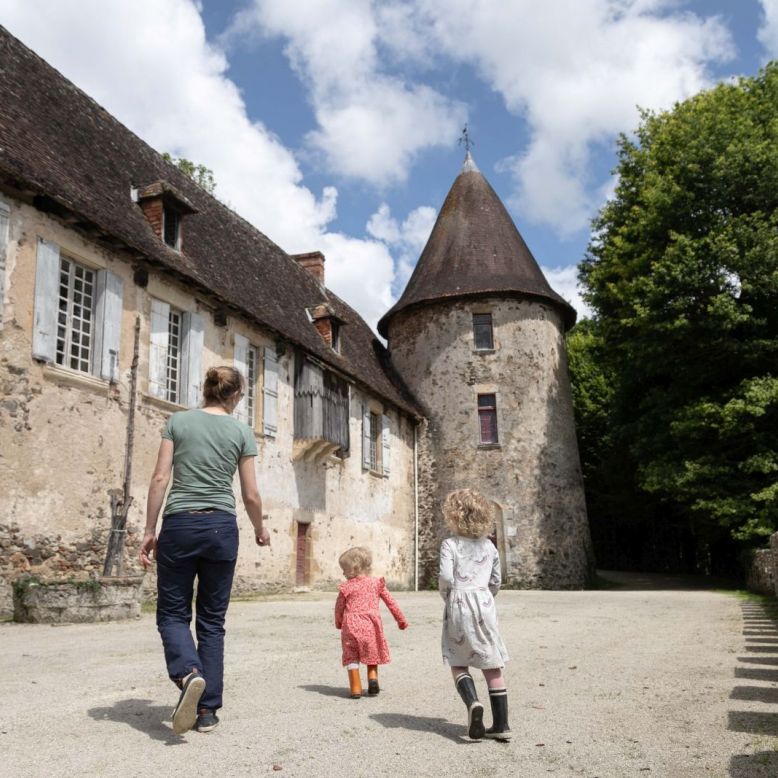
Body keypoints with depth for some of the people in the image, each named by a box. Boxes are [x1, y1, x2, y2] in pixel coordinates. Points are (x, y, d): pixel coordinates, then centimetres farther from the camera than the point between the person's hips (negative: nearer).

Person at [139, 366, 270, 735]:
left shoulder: (178, 421, 3)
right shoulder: (241, 431, 3)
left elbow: (160, 479, -2)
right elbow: (251, 495, 3)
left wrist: (149, 531, 3)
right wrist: (260, 529, 21)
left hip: (180, 525, 0)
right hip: (221, 527, 1)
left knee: (172, 612, 11)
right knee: (212, 619, 10)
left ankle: (188, 673, -18)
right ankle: (208, 710, 12)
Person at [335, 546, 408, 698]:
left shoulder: (346, 587, 0)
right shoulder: (376, 583, 7)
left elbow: (339, 608, 7)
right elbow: (391, 602, 10)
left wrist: (338, 624, 26)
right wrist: (401, 620, 20)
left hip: (351, 625, -2)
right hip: (371, 624, 2)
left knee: (352, 657, 10)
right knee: (372, 655, 21)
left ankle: (356, 689, 4)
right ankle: (373, 678, 2)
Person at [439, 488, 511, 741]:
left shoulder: (450, 544, -5)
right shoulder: (489, 545, 9)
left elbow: (446, 577, -16)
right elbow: (496, 581, 12)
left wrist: (447, 596, 3)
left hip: (458, 605, -3)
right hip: (484, 604, 4)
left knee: (458, 663, 10)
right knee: (492, 665, 8)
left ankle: (472, 702, -17)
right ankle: (501, 725, 10)